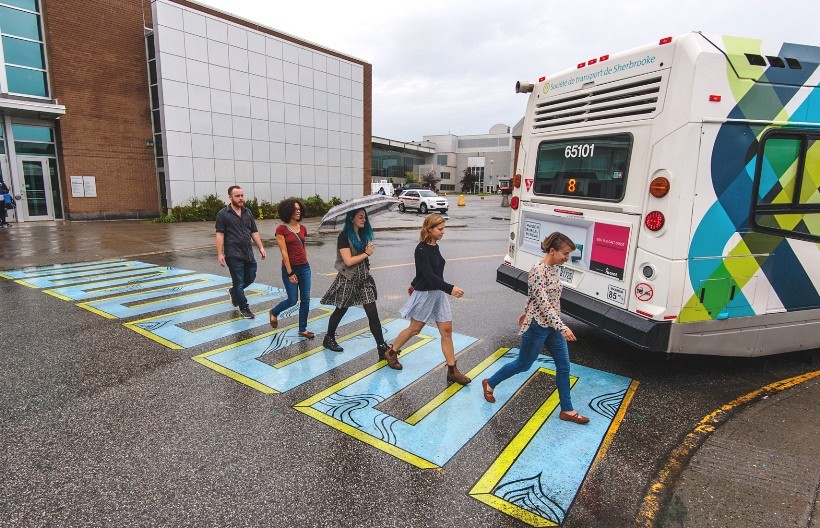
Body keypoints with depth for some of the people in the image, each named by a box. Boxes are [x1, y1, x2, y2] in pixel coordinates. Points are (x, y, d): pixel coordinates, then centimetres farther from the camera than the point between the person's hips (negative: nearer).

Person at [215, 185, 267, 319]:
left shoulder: (247, 213, 12)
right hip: (234, 256, -6)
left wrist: (261, 247, 5)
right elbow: (220, 234, -8)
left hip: (249, 254, 6)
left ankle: (233, 292, 42)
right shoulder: (223, 214, -4)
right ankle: (244, 308, 17)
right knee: (239, 282, 3)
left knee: (250, 278, 15)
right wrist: (220, 254, -14)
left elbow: (254, 232, 13)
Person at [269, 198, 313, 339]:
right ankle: (274, 312, 33)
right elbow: (284, 252, -14)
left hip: (304, 267, 5)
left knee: (305, 300, 4)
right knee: (293, 300, 2)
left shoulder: (303, 228, 6)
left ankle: (302, 329, 17)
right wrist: (290, 273, -16)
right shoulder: (281, 229, -11)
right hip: (290, 268, -5)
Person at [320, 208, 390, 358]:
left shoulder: (363, 234, 8)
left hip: (364, 278, 6)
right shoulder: (344, 236, -13)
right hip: (348, 279, -5)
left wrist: (369, 249, -3)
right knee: (340, 311, 13)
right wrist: (366, 253, -10)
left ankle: (382, 347, 0)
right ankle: (329, 339, 36)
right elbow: (348, 261, -19)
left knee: (373, 313, -2)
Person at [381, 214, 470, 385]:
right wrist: (450, 289, -33)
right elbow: (429, 275, -26)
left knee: (447, 330, 4)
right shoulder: (421, 250, -19)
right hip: (425, 294, -7)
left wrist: (414, 284, 32)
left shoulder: (435, 246, 5)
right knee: (414, 329, 9)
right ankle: (391, 353, 32)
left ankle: (452, 371, 11)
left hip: (438, 293, 7)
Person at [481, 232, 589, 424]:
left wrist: (526, 312, 26)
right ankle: (489, 384, 30)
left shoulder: (553, 267, 4)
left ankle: (567, 410, 22)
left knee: (564, 365, 9)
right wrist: (563, 327, -31)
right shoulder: (538, 270, -23)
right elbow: (543, 304, -28)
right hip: (538, 326, -8)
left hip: (552, 325, 8)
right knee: (523, 364, 9)